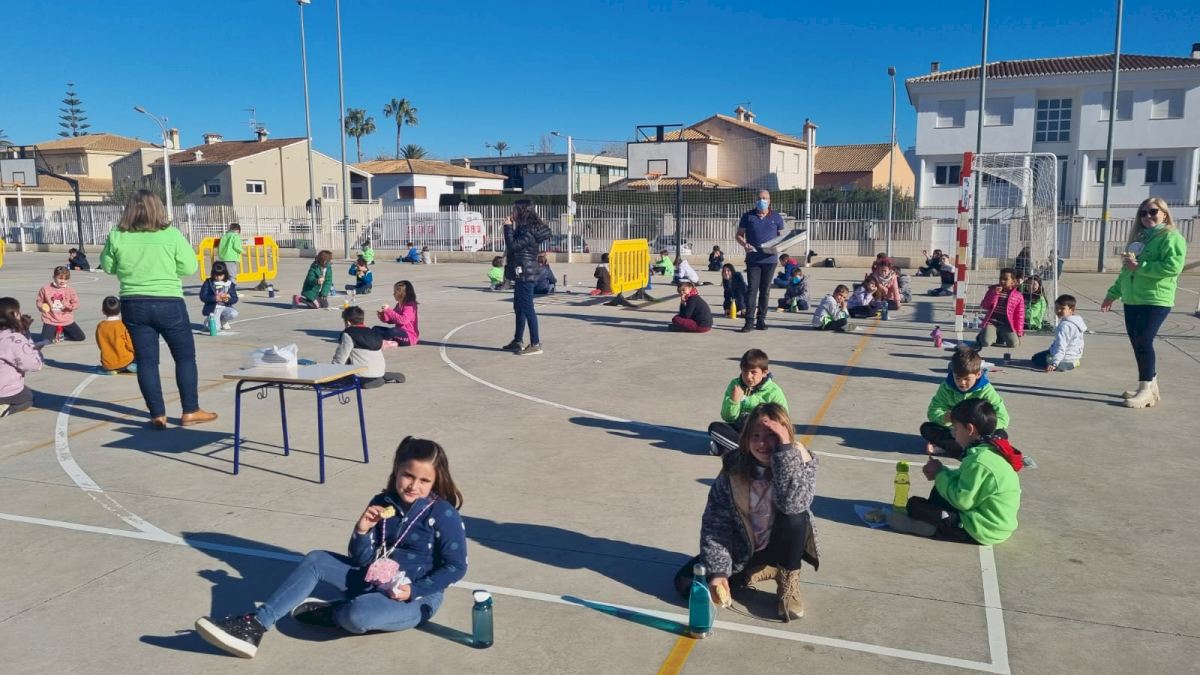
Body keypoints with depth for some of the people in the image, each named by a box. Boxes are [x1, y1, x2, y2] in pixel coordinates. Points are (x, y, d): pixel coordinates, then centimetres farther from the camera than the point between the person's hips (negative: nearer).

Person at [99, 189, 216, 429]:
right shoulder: (171, 234, -9)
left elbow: (108, 267, 9)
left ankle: (158, 415, 11)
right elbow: (190, 267, -5)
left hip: (134, 305, 2)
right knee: (185, 356, 11)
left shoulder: (117, 236, -3)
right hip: (168, 304, -2)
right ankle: (190, 411, 12)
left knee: (146, 360, 9)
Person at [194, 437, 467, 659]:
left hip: (418, 596, -6)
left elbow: (455, 567, -14)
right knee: (315, 561, -4)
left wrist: (414, 590, -21)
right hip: (373, 582, 7)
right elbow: (362, 559, 1)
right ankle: (254, 625, -12)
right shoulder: (383, 504, 0)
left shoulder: (443, 514, -17)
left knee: (357, 616, -35)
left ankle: (327, 613, 1)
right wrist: (362, 530, -18)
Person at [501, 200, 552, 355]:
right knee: (519, 307, 16)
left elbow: (513, 245, -20)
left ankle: (535, 344, -5)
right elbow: (514, 244, 18)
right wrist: (510, 227, 11)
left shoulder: (529, 231, -16)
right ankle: (517, 341, 25)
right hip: (521, 274, 11)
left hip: (525, 274, -11)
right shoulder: (524, 228, 15)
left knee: (527, 308, -8)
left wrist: (508, 227, -11)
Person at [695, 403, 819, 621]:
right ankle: (757, 571, 8)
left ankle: (788, 581, -9)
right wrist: (717, 570, -23)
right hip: (743, 548, 2)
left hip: (782, 544, -2)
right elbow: (715, 520, -14)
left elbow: (792, 503, -40)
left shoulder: (801, 461, -20)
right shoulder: (734, 467, -16)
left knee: (793, 515, -35)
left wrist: (785, 449, -42)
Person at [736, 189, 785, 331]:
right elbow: (739, 235, 8)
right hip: (753, 259, -1)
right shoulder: (748, 216, 5)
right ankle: (749, 321, -6)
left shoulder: (776, 217, 8)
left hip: (770, 259, 2)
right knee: (752, 289, -7)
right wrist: (744, 244, -13)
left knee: (765, 290, 7)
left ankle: (761, 320, 14)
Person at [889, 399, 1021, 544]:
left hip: (982, 530, -10)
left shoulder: (979, 461, -26)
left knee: (914, 504, -8)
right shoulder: (993, 450, 4)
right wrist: (940, 473, -1)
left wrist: (940, 474, -10)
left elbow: (962, 501, -23)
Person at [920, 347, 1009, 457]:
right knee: (926, 428, -21)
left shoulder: (986, 391, -12)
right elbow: (933, 411, -12)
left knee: (1001, 435, -31)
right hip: (953, 432, 1)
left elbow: (1002, 419, -17)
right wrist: (945, 418, -35)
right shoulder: (946, 387, -7)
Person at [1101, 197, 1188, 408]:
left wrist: (1140, 267, -19)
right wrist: (1113, 293, 23)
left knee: (1143, 343, -11)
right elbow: (1126, 270, 25)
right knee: (1138, 344, 10)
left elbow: (1173, 266, -21)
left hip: (1156, 300, -8)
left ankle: (1146, 391, -4)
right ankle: (1150, 388, 20)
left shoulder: (1171, 237, -6)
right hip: (1132, 300, 8)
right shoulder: (1139, 237, 19)